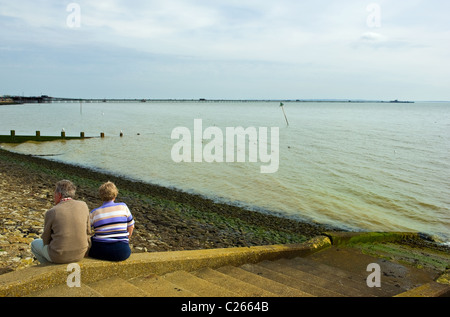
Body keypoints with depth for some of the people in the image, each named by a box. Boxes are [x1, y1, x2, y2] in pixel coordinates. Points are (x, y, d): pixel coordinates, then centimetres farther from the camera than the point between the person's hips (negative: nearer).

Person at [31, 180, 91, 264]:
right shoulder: (83, 206, -5)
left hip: (59, 256, -4)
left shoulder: (51, 213, -14)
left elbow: (46, 240, -1)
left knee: (35, 244, 27)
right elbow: (87, 232, 3)